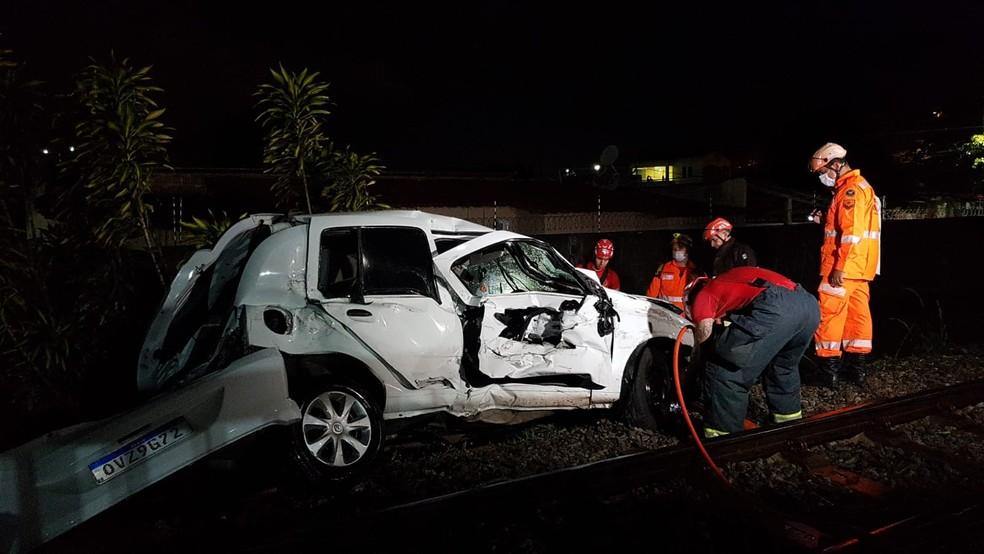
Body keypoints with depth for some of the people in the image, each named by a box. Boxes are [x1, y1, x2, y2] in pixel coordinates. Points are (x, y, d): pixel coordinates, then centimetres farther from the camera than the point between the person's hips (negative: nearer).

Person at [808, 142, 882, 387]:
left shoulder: (851, 189, -13)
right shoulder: (859, 187, 20)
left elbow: (852, 233, -21)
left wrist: (840, 267, -22)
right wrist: (825, 220, 10)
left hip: (844, 268, -10)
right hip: (859, 268, 10)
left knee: (829, 314, -5)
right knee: (857, 314, 11)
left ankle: (829, 368, -1)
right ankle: (857, 366, 17)